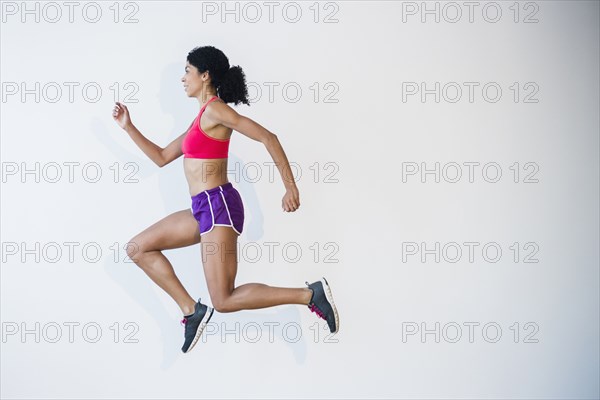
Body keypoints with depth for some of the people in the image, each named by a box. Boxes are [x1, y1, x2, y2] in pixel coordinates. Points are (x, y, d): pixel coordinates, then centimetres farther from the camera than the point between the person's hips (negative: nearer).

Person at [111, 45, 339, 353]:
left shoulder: (215, 110, -10)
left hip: (218, 205, -10)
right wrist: (128, 127, 22)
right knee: (137, 248, 12)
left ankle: (310, 295, -4)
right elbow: (161, 157, 24)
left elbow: (268, 138, -17)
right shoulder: (201, 119, 18)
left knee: (224, 301, -8)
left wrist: (290, 187, -20)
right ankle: (192, 311, 9)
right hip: (204, 208, 10)